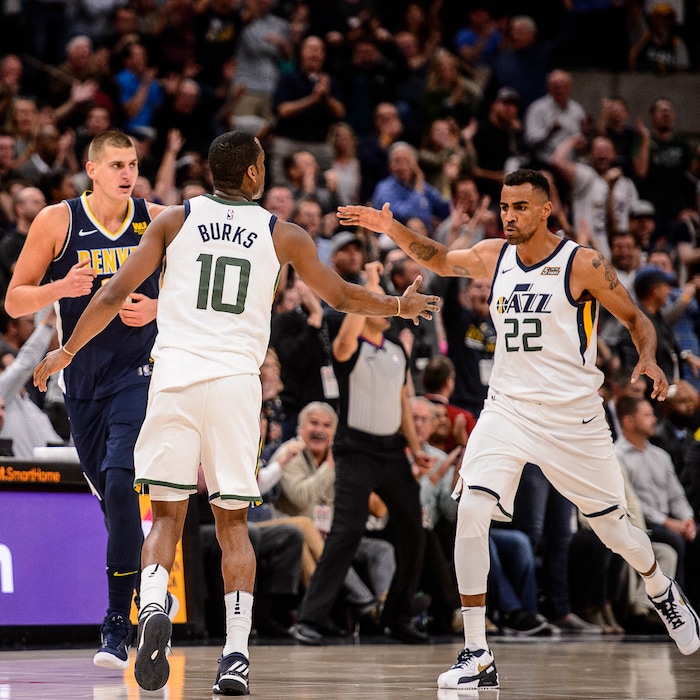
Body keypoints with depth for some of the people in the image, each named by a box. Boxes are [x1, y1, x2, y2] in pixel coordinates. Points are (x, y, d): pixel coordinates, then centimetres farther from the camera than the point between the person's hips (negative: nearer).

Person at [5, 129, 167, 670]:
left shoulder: (158, 222, -2)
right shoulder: (57, 222, -3)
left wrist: (156, 309, -11)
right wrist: (60, 289, -19)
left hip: (139, 372, -2)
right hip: (82, 377, 2)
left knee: (119, 483, -19)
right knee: (112, 496, 12)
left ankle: (118, 626, -16)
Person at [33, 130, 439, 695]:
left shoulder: (176, 220, 8)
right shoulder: (281, 234, 9)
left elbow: (116, 293, 4)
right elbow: (341, 295, 20)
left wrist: (66, 351, 16)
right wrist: (400, 306, 38)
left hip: (175, 377, 0)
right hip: (237, 381, 0)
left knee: (167, 516, 6)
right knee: (233, 521, 9)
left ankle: (153, 609, -22)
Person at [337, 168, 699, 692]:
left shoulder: (583, 264, -10)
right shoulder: (492, 257, 3)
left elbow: (636, 319, -1)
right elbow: (441, 260, 21)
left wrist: (649, 359, -21)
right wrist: (392, 230, 5)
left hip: (573, 415, -3)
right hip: (507, 408, 3)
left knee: (612, 526, 9)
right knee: (471, 514, -17)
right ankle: (477, 656, -14)